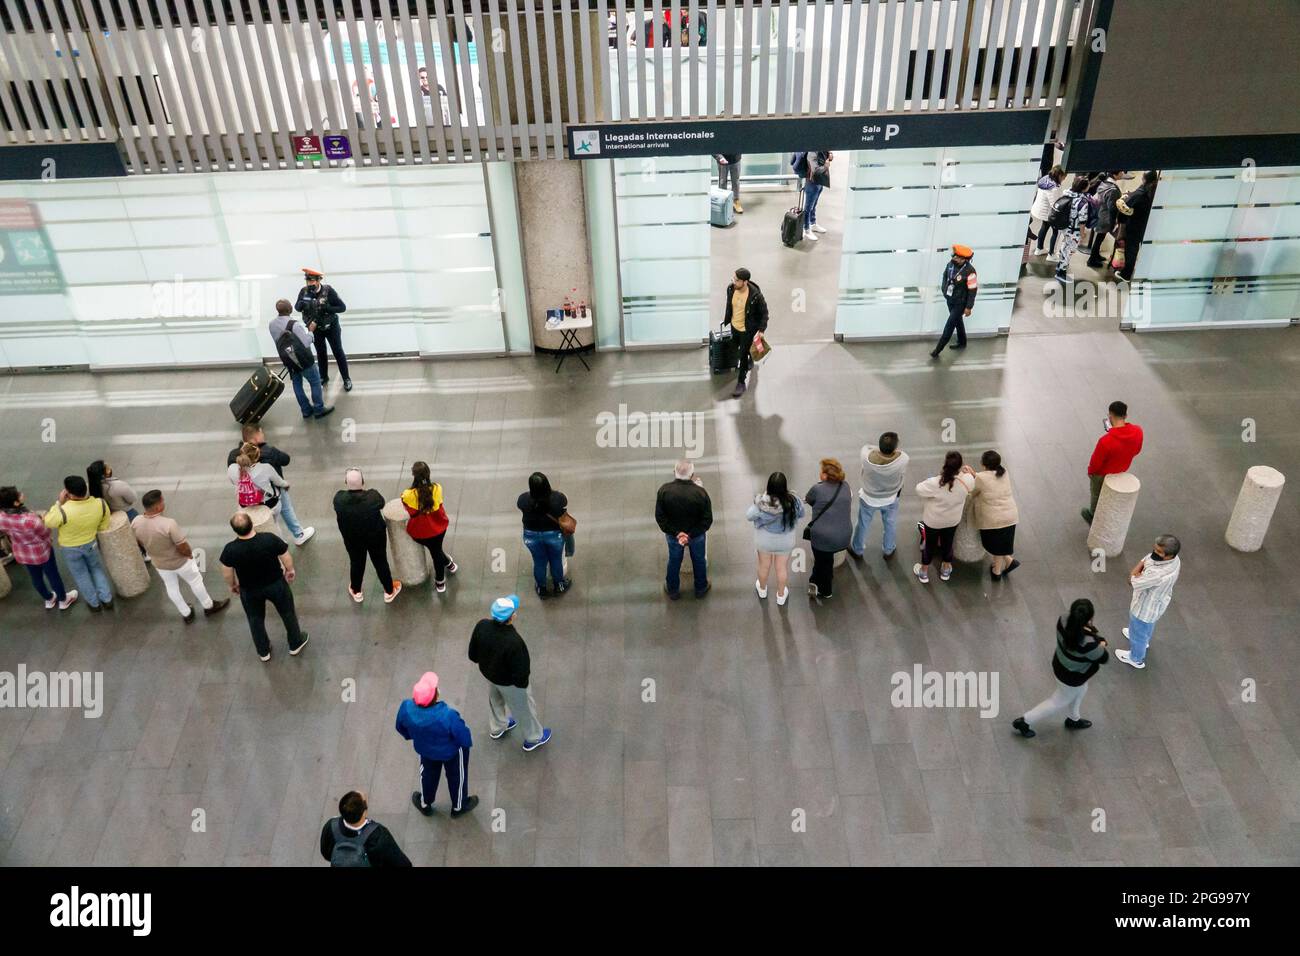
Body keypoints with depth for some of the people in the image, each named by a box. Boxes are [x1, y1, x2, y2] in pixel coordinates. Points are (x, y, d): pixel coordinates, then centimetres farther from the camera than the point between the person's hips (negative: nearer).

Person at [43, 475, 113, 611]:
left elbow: (47, 522, -15)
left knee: (81, 576, 21)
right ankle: (107, 600, 35)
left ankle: (94, 603, 39)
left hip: (70, 548, -2)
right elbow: (104, 527, -9)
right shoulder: (101, 504, -27)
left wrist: (59, 503, -17)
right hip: (91, 543, 2)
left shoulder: (63, 511, -39)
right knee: (97, 569, 28)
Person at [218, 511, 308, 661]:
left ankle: (263, 652, 46)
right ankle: (296, 644, 45)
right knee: (288, 613, 25)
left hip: (249, 591, 1)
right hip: (276, 584, -1)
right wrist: (290, 569, 8)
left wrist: (232, 585, 12)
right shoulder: (270, 539, -31)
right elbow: (286, 557, -14)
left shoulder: (230, 550, -27)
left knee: (256, 620, 27)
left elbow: (227, 573, -10)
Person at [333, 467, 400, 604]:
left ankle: (356, 592, 48)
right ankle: (389, 591, 41)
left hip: (351, 539, 1)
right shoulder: (373, 496, -30)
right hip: (376, 536, -1)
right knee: (380, 562, 21)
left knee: (356, 563, 25)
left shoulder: (339, 498, -26)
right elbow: (381, 504, -7)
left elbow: (337, 518, -8)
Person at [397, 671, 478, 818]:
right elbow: (462, 735, -27)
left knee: (428, 774, 34)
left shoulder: (406, 708, -34)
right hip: (451, 751, -3)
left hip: (424, 749, 3)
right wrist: (468, 742, -2)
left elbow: (401, 727, -10)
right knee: (457, 776, 27)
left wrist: (411, 736, 13)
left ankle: (424, 804, 58)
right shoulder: (447, 716, -45)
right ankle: (459, 807, 52)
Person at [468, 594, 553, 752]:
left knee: (495, 699, 35)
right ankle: (533, 738, 50)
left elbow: (473, 654, -8)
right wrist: (523, 680, -7)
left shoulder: (482, 626, -27)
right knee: (524, 707, 24)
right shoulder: (514, 642, -44)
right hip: (508, 681, -5)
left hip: (488, 672, 5)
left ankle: (497, 728, 63)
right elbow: (521, 672, -30)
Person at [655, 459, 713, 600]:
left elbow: (660, 517, -18)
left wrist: (676, 533, -17)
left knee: (674, 561, 26)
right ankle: (701, 589, 48)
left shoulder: (664, 490, -26)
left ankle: (673, 591, 46)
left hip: (673, 534, 1)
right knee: (699, 560, 26)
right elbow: (707, 519, -21)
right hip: (696, 535, -1)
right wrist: (691, 535, -19)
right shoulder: (700, 492, -28)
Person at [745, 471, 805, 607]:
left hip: (764, 540, 0)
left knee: (764, 565, 26)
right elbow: (801, 513, -8)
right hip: (785, 541, 0)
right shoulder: (792, 502, -30)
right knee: (782, 568, 23)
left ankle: (762, 590, 52)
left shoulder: (761, 503, -32)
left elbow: (749, 516, -14)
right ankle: (781, 596, 44)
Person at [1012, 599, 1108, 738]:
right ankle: (1024, 721, 34)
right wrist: (1101, 646, -3)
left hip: (1060, 665, 6)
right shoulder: (1088, 644, -42)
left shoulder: (1063, 620, -28)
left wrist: (1092, 632, -19)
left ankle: (1073, 720, 60)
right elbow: (1104, 658, -21)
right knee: (1059, 702, 22)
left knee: (1080, 691, 35)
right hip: (1072, 678, -6)